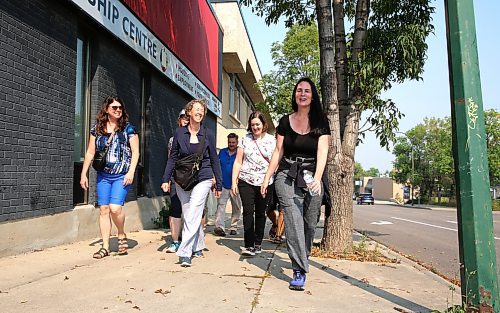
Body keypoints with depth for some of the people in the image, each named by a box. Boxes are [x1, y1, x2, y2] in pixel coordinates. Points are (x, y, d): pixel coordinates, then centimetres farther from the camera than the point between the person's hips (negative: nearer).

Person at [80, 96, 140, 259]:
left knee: (115, 207, -16)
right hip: (103, 175, 4)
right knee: (104, 209, 4)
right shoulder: (97, 129, 9)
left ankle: (122, 236, 11)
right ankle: (105, 247, 13)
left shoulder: (128, 128, 0)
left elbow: (135, 152, -3)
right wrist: (83, 173, 10)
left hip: (122, 175, -4)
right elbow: (90, 152, 13)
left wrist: (131, 172, -12)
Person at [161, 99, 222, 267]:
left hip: (202, 179, -2)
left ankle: (185, 252, -9)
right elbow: (173, 157, 7)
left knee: (192, 215, -12)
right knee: (189, 215, 9)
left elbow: (214, 160, 5)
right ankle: (198, 247, 27)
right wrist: (166, 179, 0)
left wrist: (219, 184, 5)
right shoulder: (179, 132, 3)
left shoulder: (208, 134, 0)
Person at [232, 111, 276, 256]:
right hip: (246, 182, 0)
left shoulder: (272, 140, 5)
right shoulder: (245, 139, 7)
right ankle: (249, 245, -3)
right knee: (248, 212, -6)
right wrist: (234, 181, 1)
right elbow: (238, 162, 8)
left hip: (265, 183, 0)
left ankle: (258, 243, 22)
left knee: (260, 213, 9)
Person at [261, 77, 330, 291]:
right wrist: (267, 177, 6)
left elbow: (322, 152, -9)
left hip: (312, 177, 0)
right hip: (287, 176, 0)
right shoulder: (285, 122, 7)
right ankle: (299, 271, -6)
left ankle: (302, 262, 29)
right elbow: (278, 152, 10)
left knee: (309, 224, 5)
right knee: (293, 223, -10)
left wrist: (317, 178, -24)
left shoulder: (320, 122, 2)